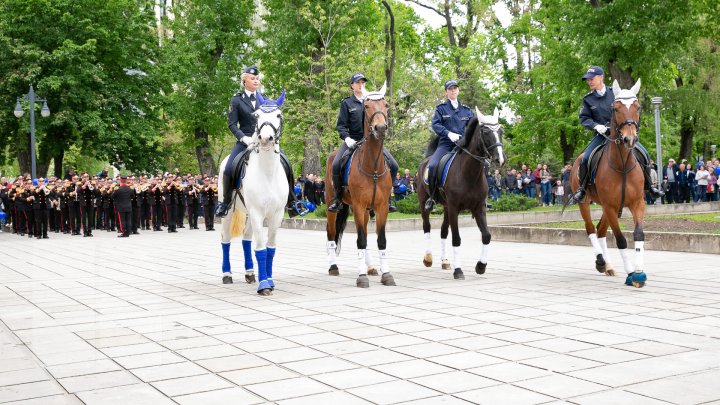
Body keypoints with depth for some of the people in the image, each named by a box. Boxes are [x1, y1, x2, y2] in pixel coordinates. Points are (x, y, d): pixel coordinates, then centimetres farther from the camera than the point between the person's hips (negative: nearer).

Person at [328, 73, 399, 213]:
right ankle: (338, 198, -8)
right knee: (336, 165, -25)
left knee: (393, 165, -12)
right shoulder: (347, 103, 7)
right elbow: (341, 125, 2)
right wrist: (347, 138, -17)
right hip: (353, 140, -2)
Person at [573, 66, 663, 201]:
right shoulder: (587, 99, 3)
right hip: (601, 134, -1)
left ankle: (649, 186, 8)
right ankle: (582, 188, -3)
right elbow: (584, 118, 2)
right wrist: (596, 126, -16)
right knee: (585, 158, -23)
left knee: (644, 154, -10)